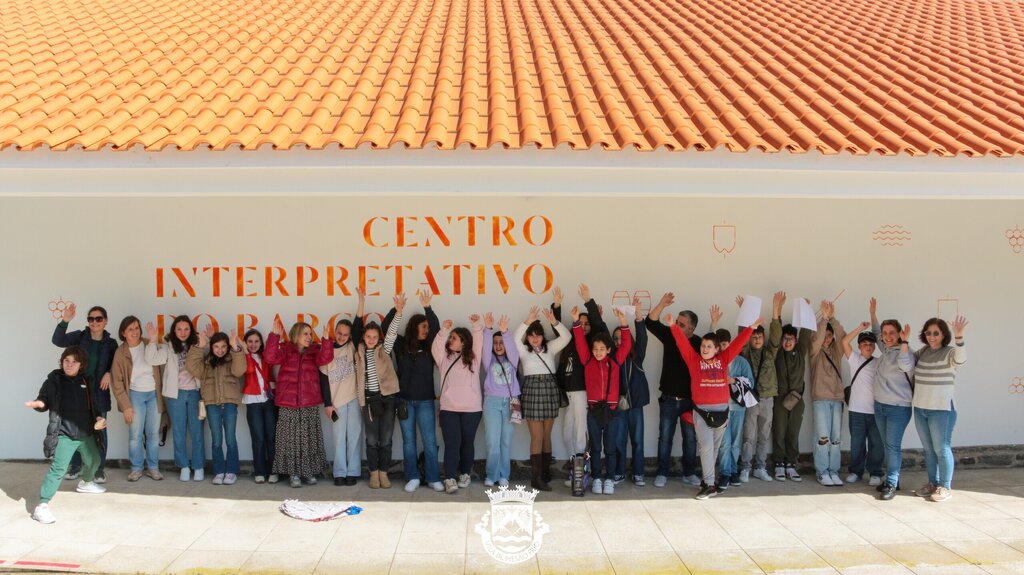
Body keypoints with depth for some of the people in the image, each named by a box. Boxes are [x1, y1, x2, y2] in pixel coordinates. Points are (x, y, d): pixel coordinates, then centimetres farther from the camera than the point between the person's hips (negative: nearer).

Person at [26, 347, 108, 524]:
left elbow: (94, 403, 15)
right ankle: (42, 506, -13)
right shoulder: (54, 380, -7)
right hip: (64, 435, -6)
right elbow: (45, 399, -18)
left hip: (86, 433, 6)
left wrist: (99, 417, -1)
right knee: (58, 469, -18)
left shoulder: (86, 382, 7)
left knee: (94, 460, 27)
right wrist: (39, 403, -41)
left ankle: (86, 483, 57)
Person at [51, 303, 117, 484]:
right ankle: (76, 465, 24)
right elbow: (58, 340, -16)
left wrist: (109, 373, -13)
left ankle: (100, 468, 13)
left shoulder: (111, 343, 1)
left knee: (100, 430, 3)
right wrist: (64, 321, -30)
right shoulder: (79, 337, 0)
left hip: (99, 393, -1)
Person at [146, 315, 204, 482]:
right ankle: (184, 467, 17)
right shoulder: (168, 347, 2)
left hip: (194, 393, 0)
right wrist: (153, 341, -23)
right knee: (179, 432, 7)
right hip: (176, 394, 0)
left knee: (197, 432, 2)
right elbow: (153, 359, -12)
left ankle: (198, 467, 11)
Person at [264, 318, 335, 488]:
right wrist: (275, 335, -21)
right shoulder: (285, 350, 5)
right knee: (291, 439, 1)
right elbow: (270, 357, -12)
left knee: (309, 439, 5)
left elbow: (325, 359, -10)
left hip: (310, 405, 2)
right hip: (288, 405, -2)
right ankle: (293, 473, 8)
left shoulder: (314, 351, 10)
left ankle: (309, 472, 16)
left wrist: (326, 340, -25)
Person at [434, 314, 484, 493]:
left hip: (472, 408, 0)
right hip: (449, 408, 0)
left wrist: (477, 325, -20)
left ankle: (465, 474, 25)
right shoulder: (445, 357, 12)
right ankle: (450, 479, -8)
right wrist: (444, 330, -17)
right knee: (452, 443, -7)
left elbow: (479, 342, -5)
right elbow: (436, 347, -5)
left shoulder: (473, 357, 8)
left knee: (467, 443, 10)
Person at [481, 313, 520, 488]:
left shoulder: (511, 360, 10)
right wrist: (488, 329, -26)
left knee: (506, 441, 4)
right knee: (493, 441, -5)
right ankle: (492, 475, 5)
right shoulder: (489, 360, 9)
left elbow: (512, 349, -10)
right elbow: (486, 347, -9)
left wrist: (505, 332, -27)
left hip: (510, 402, 1)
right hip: (492, 401, -1)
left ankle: (503, 475, 11)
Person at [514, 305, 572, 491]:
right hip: (532, 391, -3)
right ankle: (536, 477, -5)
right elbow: (515, 338, -17)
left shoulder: (550, 348, 8)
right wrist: (528, 321, -28)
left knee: (546, 435, 10)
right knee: (536, 436, -6)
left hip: (550, 391, 3)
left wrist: (554, 322, -20)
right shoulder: (523, 350, 2)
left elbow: (566, 337, -5)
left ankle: (545, 472, 20)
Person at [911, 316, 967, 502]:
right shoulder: (922, 352, 8)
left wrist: (958, 336, -45)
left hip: (941, 410, -6)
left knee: (942, 449, -1)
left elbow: (961, 359, -31)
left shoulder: (949, 353, -9)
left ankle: (945, 487, 9)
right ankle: (932, 483, 26)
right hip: (920, 409, 6)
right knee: (928, 449, 15)